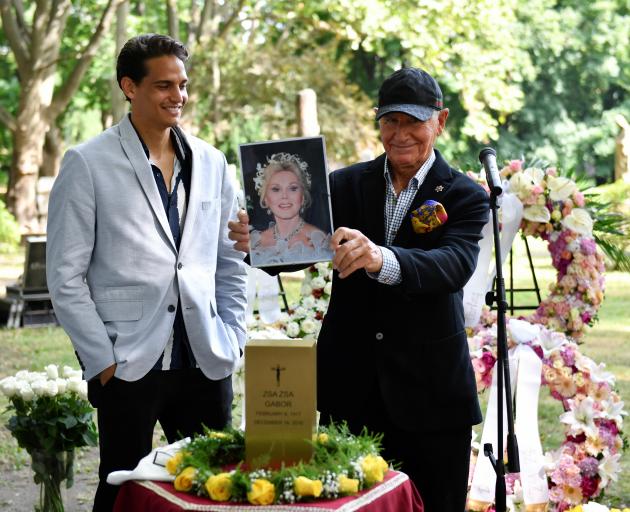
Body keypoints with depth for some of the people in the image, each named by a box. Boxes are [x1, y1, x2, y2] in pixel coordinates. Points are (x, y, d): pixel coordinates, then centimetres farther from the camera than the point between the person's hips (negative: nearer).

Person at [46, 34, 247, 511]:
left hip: (206, 363, 4)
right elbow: (66, 276, -4)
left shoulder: (211, 162, 10)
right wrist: (102, 360, -8)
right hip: (127, 364, -4)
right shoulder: (88, 164, -3)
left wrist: (233, 338, 7)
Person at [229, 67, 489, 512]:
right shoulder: (346, 184, 6)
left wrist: (381, 259, -42)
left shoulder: (465, 197, -3)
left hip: (429, 394, -2)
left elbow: (456, 265, -22)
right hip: (349, 390, 2)